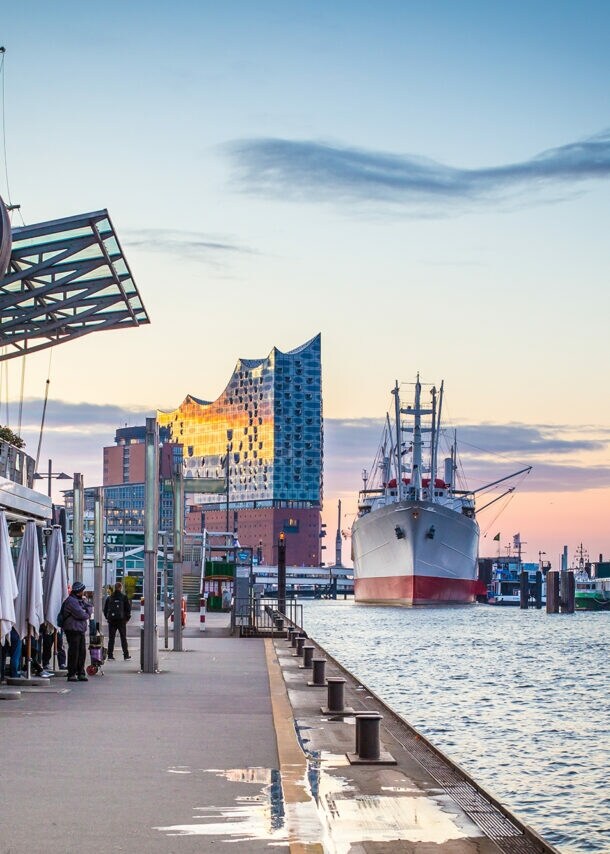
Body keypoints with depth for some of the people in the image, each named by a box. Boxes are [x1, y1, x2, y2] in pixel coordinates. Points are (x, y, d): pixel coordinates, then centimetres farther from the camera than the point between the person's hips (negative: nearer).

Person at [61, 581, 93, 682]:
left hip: (81, 630, 9)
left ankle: (81, 673, 14)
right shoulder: (71, 601, -13)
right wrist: (87, 614, 1)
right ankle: (71, 674, -1)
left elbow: (90, 608, 17)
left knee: (82, 652, 8)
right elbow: (80, 614, -17)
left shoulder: (81, 600, 19)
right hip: (73, 630, -9)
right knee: (74, 652, -6)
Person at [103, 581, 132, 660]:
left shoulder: (109, 598, 5)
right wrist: (127, 618, 7)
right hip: (121, 621, -2)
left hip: (111, 621, 2)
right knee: (123, 638, 6)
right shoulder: (124, 597, -4)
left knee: (111, 639, 6)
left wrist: (108, 618, 14)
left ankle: (110, 656, 2)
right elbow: (128, 609, -5)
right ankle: (126, 655, 6)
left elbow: (105, 610, 7)